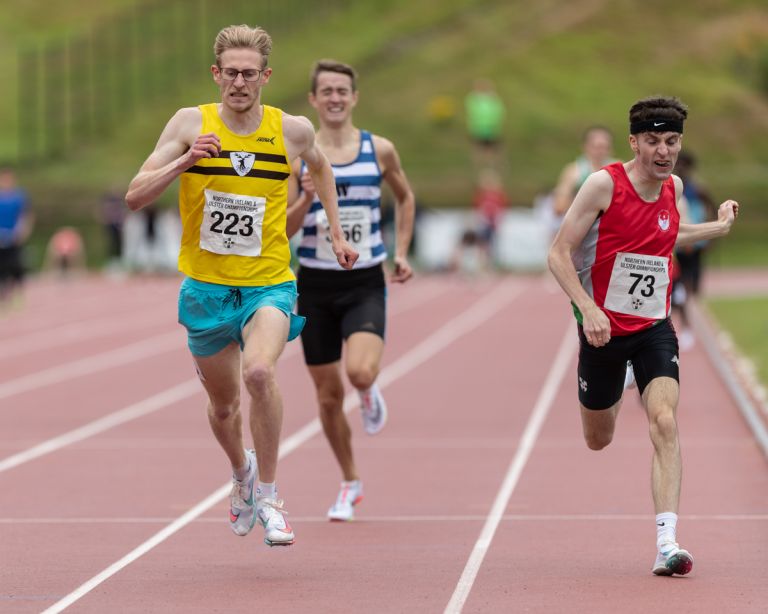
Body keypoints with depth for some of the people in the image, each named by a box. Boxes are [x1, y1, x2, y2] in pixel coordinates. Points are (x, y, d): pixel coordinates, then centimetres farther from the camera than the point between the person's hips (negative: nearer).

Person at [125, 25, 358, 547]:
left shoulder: (293, 130, -4)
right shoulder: (191, 124, -7)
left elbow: (320, 166, 21)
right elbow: (135, 197, -12)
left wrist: (337, 234, 20)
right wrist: (186, 161, -27)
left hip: (269, 283, -2)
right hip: (206, 286, 2)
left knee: (259, 370, -30)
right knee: (223, 405, 15)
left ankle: (268, 497, -15)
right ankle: (242, 472, 50)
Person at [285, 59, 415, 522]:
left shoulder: (380, 150, -1)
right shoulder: (298, 156, -2)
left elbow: (405, 198, 18)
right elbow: (282, 231, -3)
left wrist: (401, 252, 10)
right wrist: (305, 200, -21)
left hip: (366, 284, -1)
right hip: (316, 285, 1)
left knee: (360, 372, -26)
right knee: (329, 395, 7)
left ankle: (371, 392, 12)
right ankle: (351, 484, 26)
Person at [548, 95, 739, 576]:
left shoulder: (673, 187, 2)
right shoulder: (604, 184, -16)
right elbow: (560, 253, -15)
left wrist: (718, 227, 22)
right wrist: (589, 309, -26)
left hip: (655, 328, 3)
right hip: (604, 328, -2)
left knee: (665, 424, -19)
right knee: (599, 441, 14)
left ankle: (666, 545, -24)